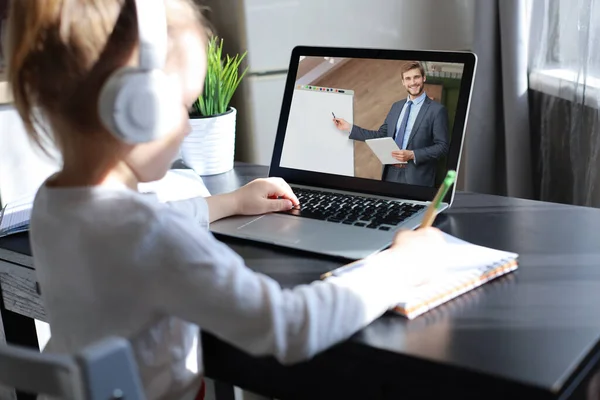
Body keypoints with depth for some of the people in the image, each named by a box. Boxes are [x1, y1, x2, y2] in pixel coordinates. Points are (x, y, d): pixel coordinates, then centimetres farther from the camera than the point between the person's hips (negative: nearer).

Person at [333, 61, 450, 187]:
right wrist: (349, 128, 7)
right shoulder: (396, 106, 12)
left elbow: (442, 146, -9)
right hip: (391, 173, 5)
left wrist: (412, 155, -19)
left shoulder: (437, 110, -6)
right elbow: (381, 135, 12)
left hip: (416, 177, -5)